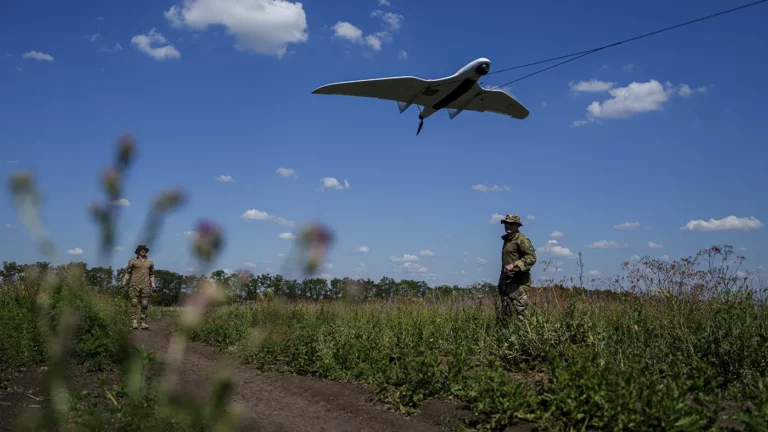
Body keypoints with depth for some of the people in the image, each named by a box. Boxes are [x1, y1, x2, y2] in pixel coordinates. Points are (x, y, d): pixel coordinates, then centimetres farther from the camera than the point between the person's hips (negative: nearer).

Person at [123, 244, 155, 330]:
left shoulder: (150, 262, 16)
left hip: (145, 286, 3)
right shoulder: (132, 261, 7)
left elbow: (151, 275, 20)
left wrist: (153, 286, 13)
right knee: (134, 303, -7)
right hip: (135, 285, -3)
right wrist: (124, 283, -3)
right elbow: (127, 273, 6)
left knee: (145, 305, 0)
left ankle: (143, 323, 3)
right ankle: (134, 322, -6)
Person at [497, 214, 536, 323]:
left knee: (521, 310, -11)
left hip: (518, 282, -9)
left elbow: (531, 258, -19)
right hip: (506, 281, 9)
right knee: (505, 313, 11)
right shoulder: (507, 239, 18)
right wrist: (501, 281, 18)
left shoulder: (521, 239, -10)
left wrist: (514, 265, -25)